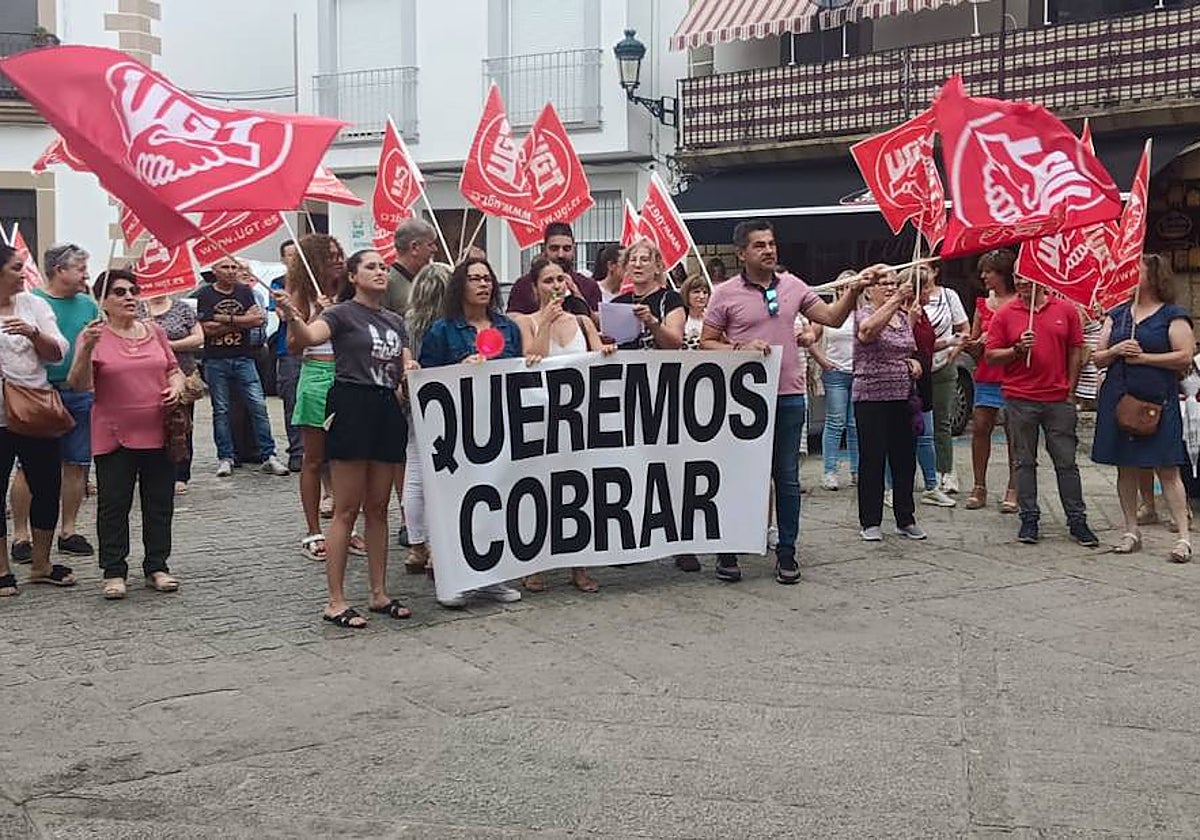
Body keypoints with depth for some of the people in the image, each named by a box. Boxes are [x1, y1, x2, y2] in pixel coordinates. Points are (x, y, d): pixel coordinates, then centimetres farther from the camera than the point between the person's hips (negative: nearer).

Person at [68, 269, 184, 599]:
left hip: (158, 434, 4)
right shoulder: (95, 337, -4)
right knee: (113, 506, 2)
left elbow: (174, 370, 18)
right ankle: (113, 572, 11)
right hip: (114, 437, -3)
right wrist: (85, 349, -26)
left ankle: (156, 567, 20)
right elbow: (79, 385, -12)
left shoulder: (155, 331, 8)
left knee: (159, 504, 9)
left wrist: (176, 387, -3)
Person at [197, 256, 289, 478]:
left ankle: (268, 456, 1)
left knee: (259, 406, -3)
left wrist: (227, 320, -11)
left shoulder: (244, 291, 9)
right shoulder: (205, 294, 0)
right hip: (216, 361, -2)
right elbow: (208, 328, -10)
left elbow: (258, 320, -4)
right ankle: (225, 458, 13)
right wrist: (243, 321, -6)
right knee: (221, 410, 4)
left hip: (243, 358, 2)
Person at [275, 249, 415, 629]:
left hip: (387, 409, 7)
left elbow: (406, 365, 20)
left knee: (378, 508, 11)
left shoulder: (395, 321, 18)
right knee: (347, 509, -5)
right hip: (352, 406, -6)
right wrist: (292, 316, -43)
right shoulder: (342, 313, -3)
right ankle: (335, 601, -1)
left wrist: (410, 370, -4)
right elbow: (310, 337, -22)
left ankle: (379, 593, 18)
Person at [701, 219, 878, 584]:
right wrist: (742, 348, -15)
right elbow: (706, 343, -1)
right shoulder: (725, 293, -2)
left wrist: (853, 290, -3)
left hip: (788, 395, 3)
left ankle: (786, 553, 16)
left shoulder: (792, 286, 9)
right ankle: (728, 552, 15)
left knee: (787, 478, 7)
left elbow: (832, 318, 11)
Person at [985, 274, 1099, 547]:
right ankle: (1029, 519, 13)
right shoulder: (1005, 315, 3)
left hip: (1059, 399, 0)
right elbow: (991, 356, 2)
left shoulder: (1066, 310, 5)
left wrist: (1070, 389, 4)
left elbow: (1076, 351, 8)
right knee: (1025, 462, 5)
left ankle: (1077, 521, 11)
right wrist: (1017, 350, -15)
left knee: (1066, 462, 4)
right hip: (1020, 399, 0)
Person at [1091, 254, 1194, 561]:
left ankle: (1183, 536, -3)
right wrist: (1116, 351, -7)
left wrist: (1144, 357, -13)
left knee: (1167, 470, -5)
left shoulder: (1173, 315, 0)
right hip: (1118, 400, 5)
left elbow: (1184, 357, -9)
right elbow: (1097, 358, 14)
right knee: (1126, 469, 9)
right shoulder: (1117, 315, 14)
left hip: (1157, 402, -5)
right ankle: (1131, 532, 18)